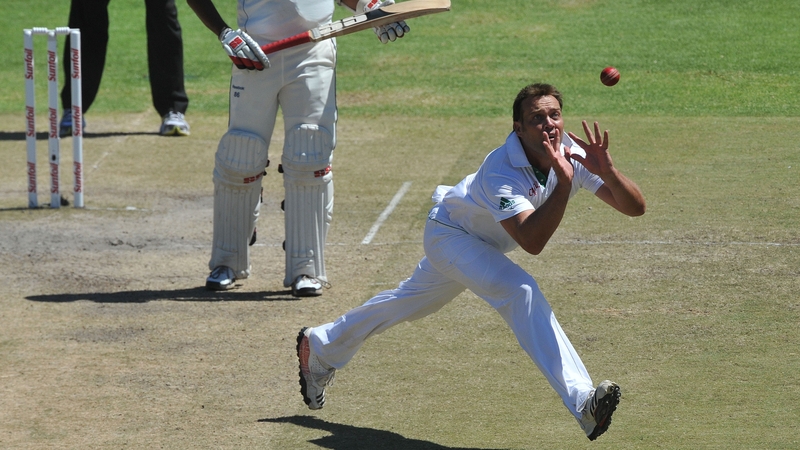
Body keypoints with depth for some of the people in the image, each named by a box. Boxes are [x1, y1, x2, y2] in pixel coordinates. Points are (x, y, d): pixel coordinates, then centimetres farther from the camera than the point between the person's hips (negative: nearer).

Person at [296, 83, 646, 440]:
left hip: (484, 243, 7)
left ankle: (318, 347, 46)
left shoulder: (574, 153, -22)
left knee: (408, 303, 23)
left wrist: (606, 170, -45)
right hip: (451, 233, -7)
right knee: (521, 291, -31)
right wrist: (564, 182, -55)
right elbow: (531, 241, -49)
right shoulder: (500, 169, -38)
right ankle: (582, 402, -35)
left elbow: (635, 207, -27)